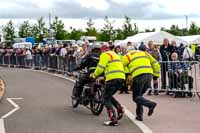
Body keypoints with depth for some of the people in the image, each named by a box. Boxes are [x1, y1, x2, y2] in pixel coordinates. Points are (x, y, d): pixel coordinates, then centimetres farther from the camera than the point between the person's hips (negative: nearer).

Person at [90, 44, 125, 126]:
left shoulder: (105, 55, 2)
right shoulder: (115, 54, 29)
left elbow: (100, 67, -7)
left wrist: (94, 75, 10)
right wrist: (104, 77, 36)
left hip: (113, 78, -8)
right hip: (121, 78, 9)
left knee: (106, 98, -2)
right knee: (109, 96, 23)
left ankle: (113, 120, -13)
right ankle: (119, 108, 4)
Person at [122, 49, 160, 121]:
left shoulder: (127, 56, 17)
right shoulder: (144, 53, 28)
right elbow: (156, 64, 20)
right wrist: (156, 76, 21)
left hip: (138, 76, -5)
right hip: (149, 75, 5)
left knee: (136, 97, 4)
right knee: (139, 95, 19)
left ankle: (151, 104, -21)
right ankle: (139, 115, 12)